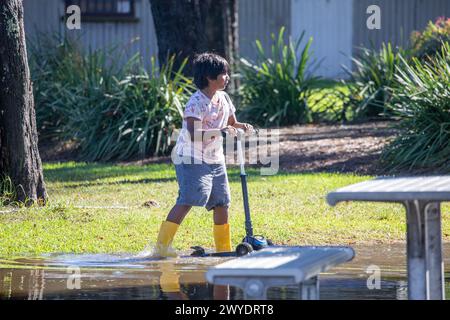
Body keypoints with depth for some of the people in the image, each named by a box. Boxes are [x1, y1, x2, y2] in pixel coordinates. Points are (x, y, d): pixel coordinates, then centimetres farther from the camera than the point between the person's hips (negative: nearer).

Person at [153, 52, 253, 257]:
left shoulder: (223, 98, 9)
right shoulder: (197, 102, -17)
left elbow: (231, 123, 23)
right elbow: (194, 134, -27)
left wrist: (242, 127, 1)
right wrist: (220, 132, -32)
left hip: (215, 159, 8)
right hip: (192, 159, -8)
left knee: (221, 202, 9)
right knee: (188, 200, -19)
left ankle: (224, 249, 20)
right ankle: (162, 245, -19)